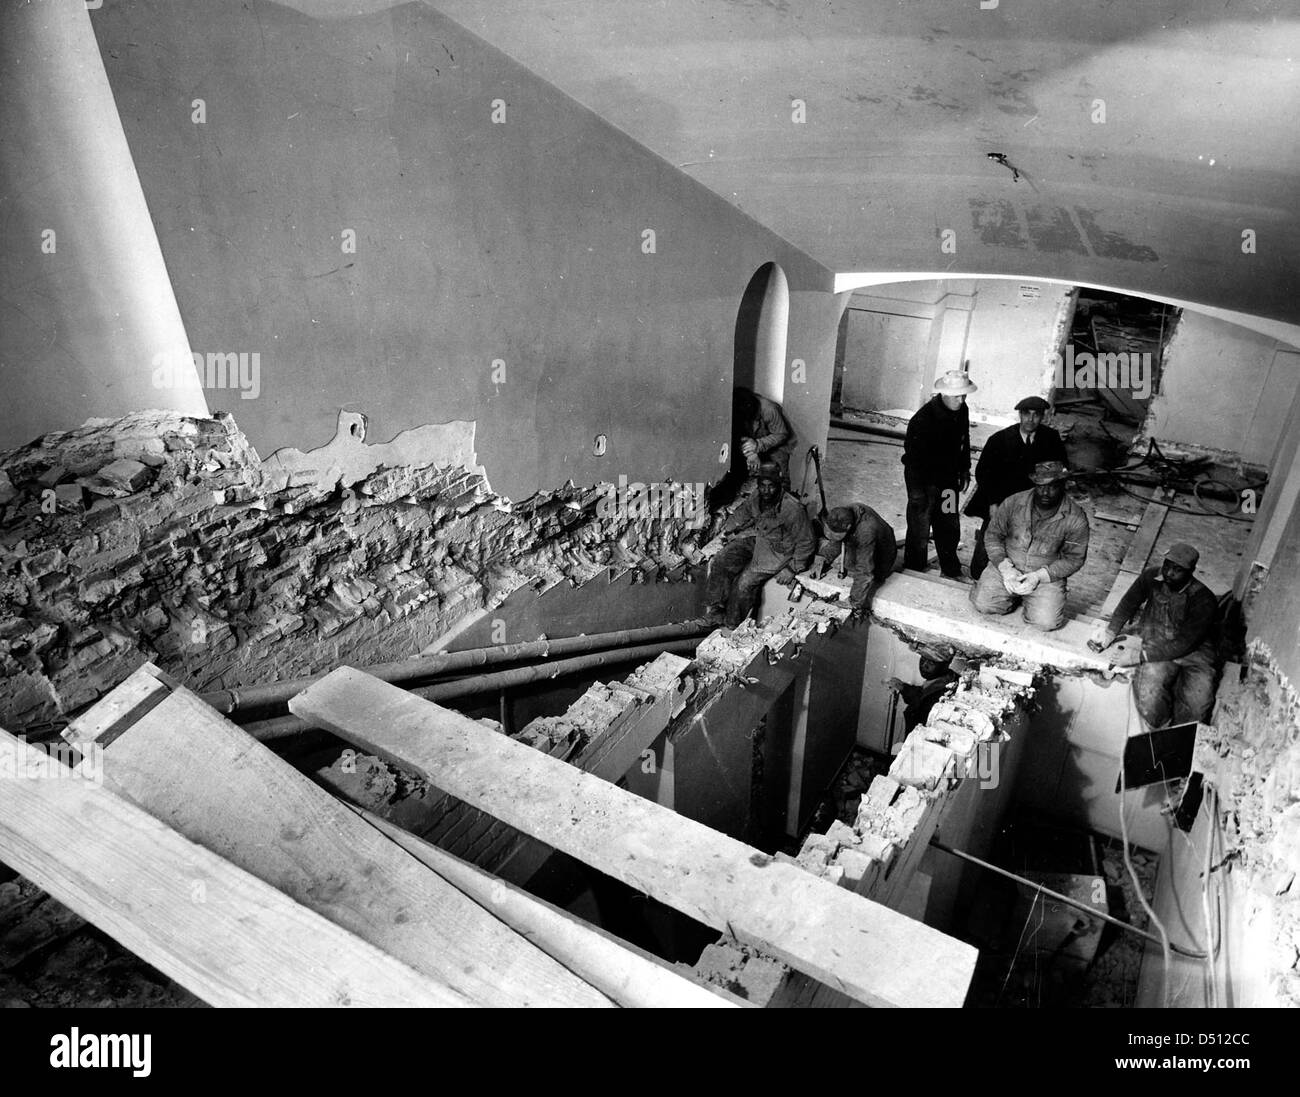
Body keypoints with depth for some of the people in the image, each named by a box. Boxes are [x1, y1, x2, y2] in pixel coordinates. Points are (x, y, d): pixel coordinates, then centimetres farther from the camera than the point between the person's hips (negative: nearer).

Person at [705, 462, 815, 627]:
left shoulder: (793, 509, -27)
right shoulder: (757, 495, -8)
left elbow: (806, 543, -17)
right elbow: (744, 510, 18)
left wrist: (792, 569, -16)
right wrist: (729, 527, 5)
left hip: (776, 549, -6)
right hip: (754, 536, 6)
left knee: (745, 582, -18)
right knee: (721, 561, -11)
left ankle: (733, 626, 3)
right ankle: (717, 605, 5)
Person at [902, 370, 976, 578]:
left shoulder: (962, 411, -2)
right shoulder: (923, 419, -25)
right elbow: (914, 455, -24)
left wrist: (964, 470, 18)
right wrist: (918, 491, -24)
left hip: (948, 477, 7)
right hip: (923, 479, -7)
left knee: (950, 528, 16)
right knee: (919, 529, 0)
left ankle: (951, 572, 31)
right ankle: (914, 573, 16)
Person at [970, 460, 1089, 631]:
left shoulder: (1076, 519, -13)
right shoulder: (1013, 503, -10)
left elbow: (1074, 559, -5)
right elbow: (993, 535, 0)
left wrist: (1039, 576, -18)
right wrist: (1005, 567, -15)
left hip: (1047, 576, -1)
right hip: (1008, 568, 2)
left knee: (1046, 622, -20)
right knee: (983, 603, -15)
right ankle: (1015, 597, 17)